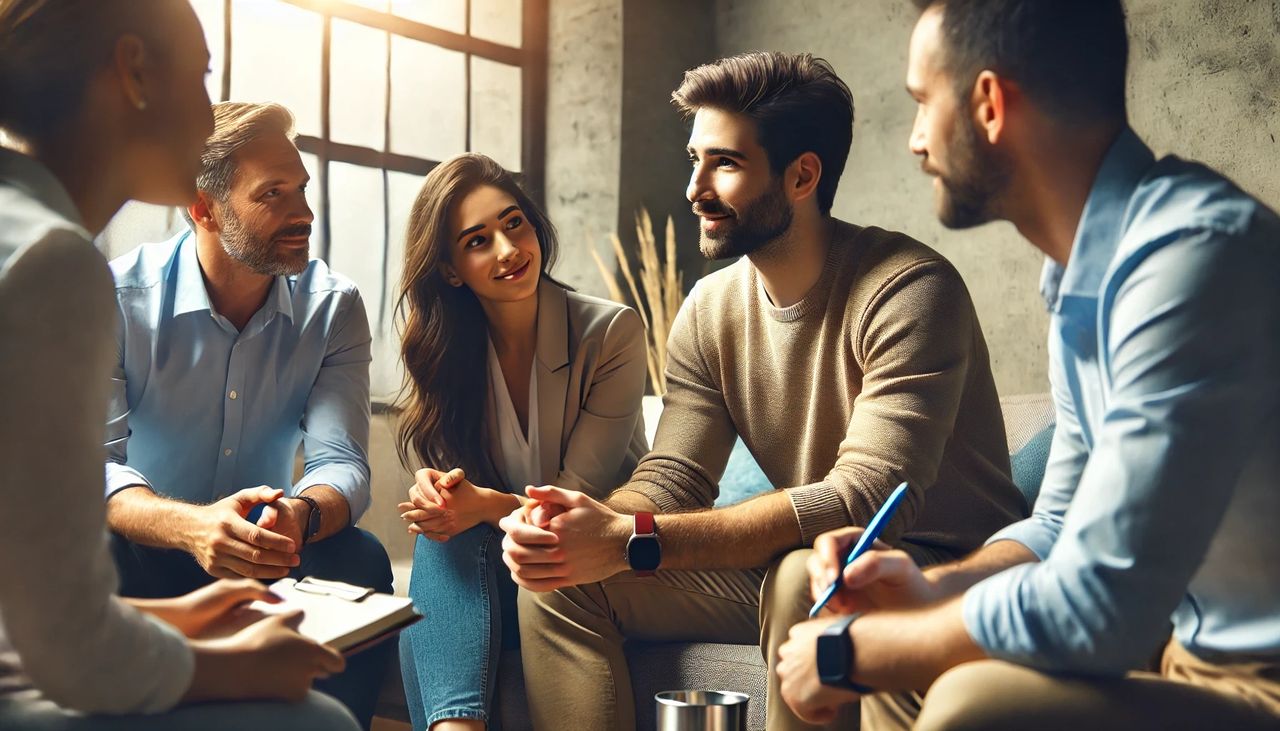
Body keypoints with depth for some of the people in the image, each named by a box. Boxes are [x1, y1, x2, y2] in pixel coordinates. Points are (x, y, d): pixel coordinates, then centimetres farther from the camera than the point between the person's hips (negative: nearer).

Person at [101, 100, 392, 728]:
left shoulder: (334, 308, -5)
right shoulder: (117, 299, -12)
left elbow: (340, 462, -14)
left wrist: (302, 515, -40)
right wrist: (190, 526, -43)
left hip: (267, 559, 2)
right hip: (147, 559, -2)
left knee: (360, 560, -27)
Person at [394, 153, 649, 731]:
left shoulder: (612, 331, -10)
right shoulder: (440, 346, 0)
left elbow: (579, 497, -13)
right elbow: (438, 473, -1)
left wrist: (487, 506, -32)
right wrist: (438, 492, -27)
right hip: (486, 566, 3)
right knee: (441, 539, -32)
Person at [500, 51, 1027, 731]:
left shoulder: (907, 290, -20)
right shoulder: (710, 308, 1)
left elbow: (868, 497, -29)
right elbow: (672, 479, -1)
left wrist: (634, 541, -33)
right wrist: (593, 522, -27)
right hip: (792, 566, 6)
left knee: (805, 578, -38)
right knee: (560, 578, -8)